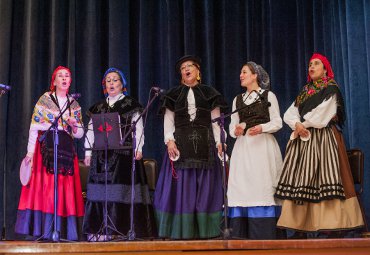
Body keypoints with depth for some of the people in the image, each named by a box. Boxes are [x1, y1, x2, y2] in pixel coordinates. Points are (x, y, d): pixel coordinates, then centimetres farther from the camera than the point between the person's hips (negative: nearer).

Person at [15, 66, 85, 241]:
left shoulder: (74, 104, 15)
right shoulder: (45, 99, 6)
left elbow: (79, 134, 15)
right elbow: (34, 128, -1)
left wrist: (74, 126, -7)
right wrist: (30, 152, -9)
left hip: (66, 149, 3)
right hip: (46, 147, -3)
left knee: (66, 190, -1)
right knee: (43, 187, -9)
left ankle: (64, 231, 2)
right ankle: (43, 230, -7)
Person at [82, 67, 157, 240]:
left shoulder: (130, 105, 7)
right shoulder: (99, 107, 19)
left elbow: (138, 128, 1)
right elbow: (91, 131, 17)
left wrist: (138, 148, -11)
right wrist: (88, 153, 10)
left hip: (124, 153, -4)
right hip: (102, 153, 4)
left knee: (122, 191, -9)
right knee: (101, 191, -2)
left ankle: (122, 230, -7)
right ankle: (100, 231, 0)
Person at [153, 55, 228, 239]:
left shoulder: (209, 93, 11)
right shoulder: (174, 94, 12)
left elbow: (216, 120, 6)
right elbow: (168, 120, 7)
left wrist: (219, 143, -4)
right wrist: (169, 140, -8)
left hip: (204, 145, 0)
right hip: (181, 144, 0)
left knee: (204, 187, -2)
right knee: (180, 186, -4)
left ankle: (204, 230, 2)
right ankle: (181, 230, -1)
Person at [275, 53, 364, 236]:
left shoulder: (331, 89, 2)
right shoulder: (305, 91, 20)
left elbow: (320, 116, -10)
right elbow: (289, 114, 9)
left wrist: (303, 124, 0)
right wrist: (297, 125, -11)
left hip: (323, 139, -6)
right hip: (303, 139, 6)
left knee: (323, 178, -12)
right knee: (300, 180, -2)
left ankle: (332, 227, -13)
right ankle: (300, 227, -2)